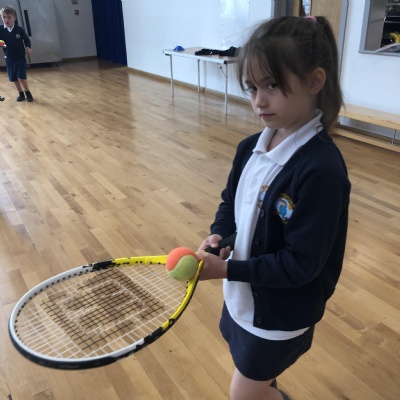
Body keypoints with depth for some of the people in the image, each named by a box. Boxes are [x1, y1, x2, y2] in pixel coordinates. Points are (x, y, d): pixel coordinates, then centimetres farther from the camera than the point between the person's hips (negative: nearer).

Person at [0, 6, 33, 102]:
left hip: (20, 58, -2)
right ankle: (21, 93, 25)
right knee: (14, 78, 9)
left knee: (21, 77, -10)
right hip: (9, 59, 2)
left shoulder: (19, 29, -8)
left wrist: (27, 47, -15)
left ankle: (27, 93, 10)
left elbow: (27, 40, 3)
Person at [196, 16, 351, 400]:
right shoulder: (250, 147, -6)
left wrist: (226, 269, -28)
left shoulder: (321, 170, -30)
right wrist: (218, 236, -14)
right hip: (243, 296, 7)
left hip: (281, 313, -7)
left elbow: (301, 264, -27)